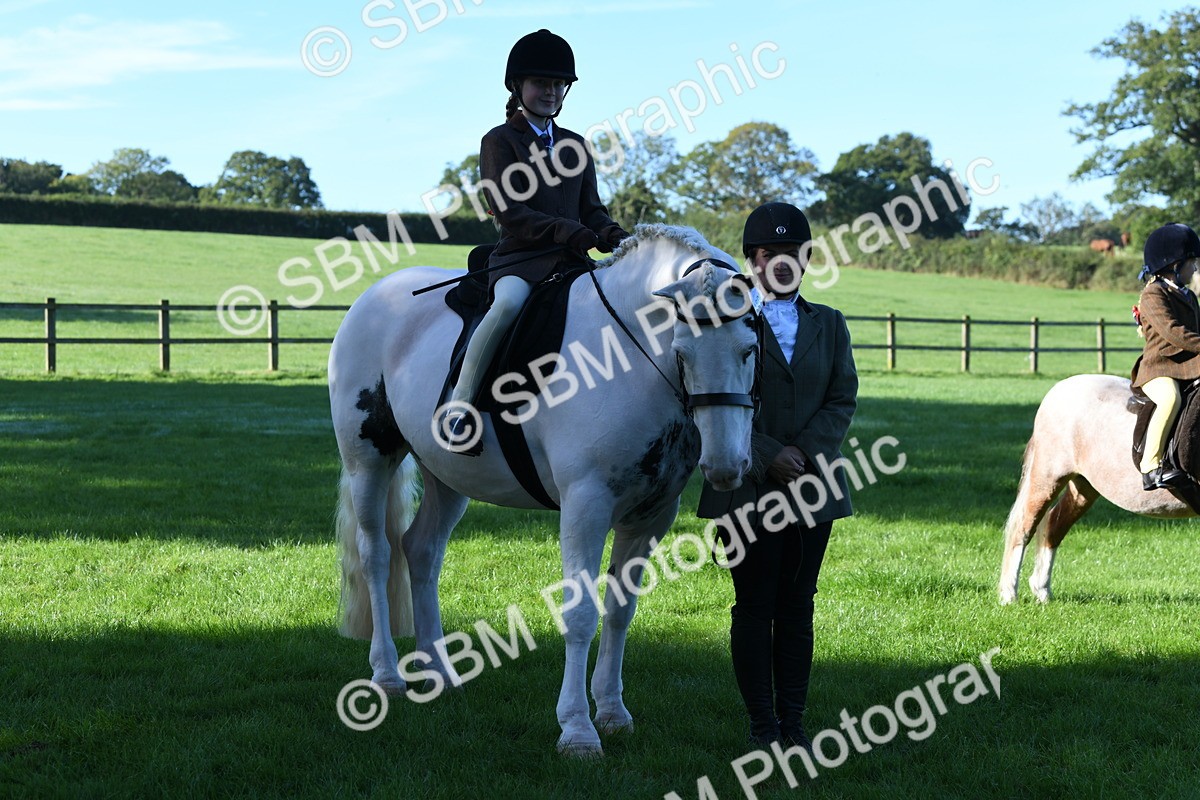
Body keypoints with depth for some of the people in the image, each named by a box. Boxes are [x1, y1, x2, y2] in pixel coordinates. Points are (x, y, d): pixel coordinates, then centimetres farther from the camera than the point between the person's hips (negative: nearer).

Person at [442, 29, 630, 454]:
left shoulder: (573, 144, 21)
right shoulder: (499, 140, 4)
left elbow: (591, 208, 19)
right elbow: (507, 211, -8)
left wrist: (612, 236, -5)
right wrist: (562, 230, -22)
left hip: (570, 259, 6)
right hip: (519, 258, -6)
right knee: (509, 304, -37)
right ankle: (459, 404, -30)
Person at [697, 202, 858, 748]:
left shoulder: (829, 325, 12)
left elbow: (843, 399, 3)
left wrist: (805, 452, -12)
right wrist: (768, 457, -15)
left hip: (812, 486, 3)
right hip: (748, 489, -3)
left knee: (798, 606, 7)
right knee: (754, 606, 1)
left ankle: (793, 721, 12)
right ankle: (763, 723, 8)